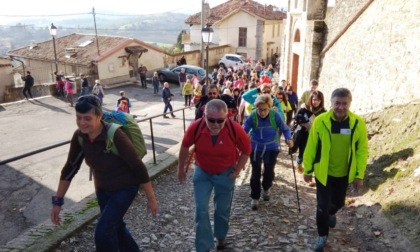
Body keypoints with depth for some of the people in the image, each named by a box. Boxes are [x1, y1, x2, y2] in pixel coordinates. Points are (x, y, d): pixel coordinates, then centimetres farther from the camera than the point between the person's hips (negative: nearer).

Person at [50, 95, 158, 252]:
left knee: (103, 231, -12)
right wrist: (57, 201, -1)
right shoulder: (79, 136, -13)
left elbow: (138, 167, -24)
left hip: (124, 188, -6)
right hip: (102, 189, 7)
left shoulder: (115, 135, -31)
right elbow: (70, 168, -2)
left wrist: (151, 198, -17)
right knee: (115, 226, 22)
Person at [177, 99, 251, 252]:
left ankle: (221, 237, 45)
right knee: (201, 210, -5)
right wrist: (181, 169, 4)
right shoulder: (195, 127, -27)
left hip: (226, 173, 0)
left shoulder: (235, 130, -29)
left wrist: (237, 170, -8)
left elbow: (246, 150, -9)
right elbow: (185, 147, -6)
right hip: (202, 172, 0)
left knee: (223, 210, 16)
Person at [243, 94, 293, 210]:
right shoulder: (252, 117, -20)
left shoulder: (275, 115, -19)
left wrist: (288, 139, -24)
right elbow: (244, 131, -9)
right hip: (256, 148, 0)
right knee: (255, 173, 7)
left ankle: (266, 189, 40)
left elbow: (285, 129, -6)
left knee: (269, 171, 6)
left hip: (272, 148, 0)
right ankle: (254, 198, 25)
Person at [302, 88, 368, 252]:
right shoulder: (320, 121, -18)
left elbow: (362, 150, -5)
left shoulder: (358, 123, -14)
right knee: (322, 207, 4)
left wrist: (360, 175, -4)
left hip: (344, 174, 2)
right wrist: (307, 169, -2)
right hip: (323, 173, -2)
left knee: (338, 202, 23)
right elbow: (311, 147, -9)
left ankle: (331, 213, 59)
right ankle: (322, 235, 30)